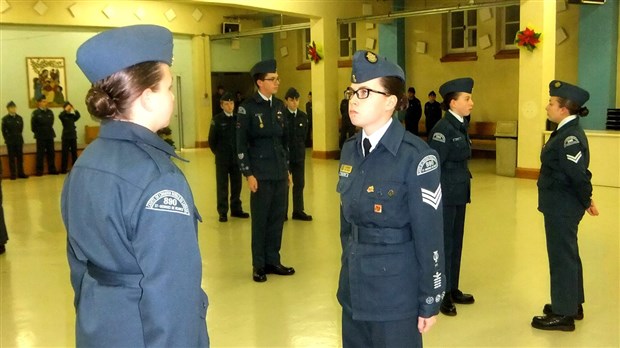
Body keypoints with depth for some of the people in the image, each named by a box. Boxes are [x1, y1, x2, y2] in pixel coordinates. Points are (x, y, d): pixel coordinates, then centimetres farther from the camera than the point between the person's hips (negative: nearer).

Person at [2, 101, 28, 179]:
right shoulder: (5, 119, -4)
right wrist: (7, 139, -1)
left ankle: (20, 173, 14)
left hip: (19, 140, 2)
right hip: (10, 141, -2)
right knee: (11, 158, 2)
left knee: (20, 157, 6)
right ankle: (13, 174, 7)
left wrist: (18, 137, 4)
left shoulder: (19, 118, 2)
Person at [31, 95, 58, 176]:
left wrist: (50, 131, 7)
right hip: (40, 137, -4)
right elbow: (33, 126, -5)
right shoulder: (36, 113, -8)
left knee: (51, 153, 8)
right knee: (40, 154, 2)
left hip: (50, 136, 4)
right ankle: (39, 170, 9)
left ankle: (52, 169, 17)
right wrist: (37, 132, 0)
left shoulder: (50, 112, 4)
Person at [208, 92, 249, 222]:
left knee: (236, 185, 8)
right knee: (222, 186, 4)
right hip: (222, 159, -2)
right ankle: (223, 212, 11)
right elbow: (212, 140, 0)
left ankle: (236, 209, 21)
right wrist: (218, 153, 4)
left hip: (236, 157, 2)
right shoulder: (217, 120, -5)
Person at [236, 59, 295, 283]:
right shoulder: (248, 107, -7)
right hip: (260, 174, -5)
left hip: (280, 173, 5)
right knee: (260, 220, 4)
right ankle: (259, 266, 15)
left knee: (277, 218, 9)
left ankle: (273, 261, 21)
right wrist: (248, 174, -11)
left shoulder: (279, 106, 10)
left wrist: (287, 168, 13)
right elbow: (241, 143, -7)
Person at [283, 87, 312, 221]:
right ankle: (282, 212, 12)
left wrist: (300, 147, 6)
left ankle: (298, 211, 18)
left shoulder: (303, 116, 6)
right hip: (285, 155, -5)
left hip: (299, 154, 5)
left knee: (299, 184, 9)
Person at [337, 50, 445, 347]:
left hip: (395, 293, -6)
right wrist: (349, 271, 17)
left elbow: (429, 236, -14)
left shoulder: (415, 157, -17)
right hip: (354, 289, 6)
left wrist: (429, 302, -11)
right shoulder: (350, 150, 4)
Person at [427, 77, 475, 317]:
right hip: (445, 195, -9)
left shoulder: (460, 126, 10)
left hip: (459, 194, 9)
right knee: (444, 243, 2)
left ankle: (452, 290, 28)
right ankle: (441, 295, 14)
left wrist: (463, 189, 15)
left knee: (456, 242, 16)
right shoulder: (443, 128, -17)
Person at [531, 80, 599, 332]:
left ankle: (563, 315, 15)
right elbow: (576, 172, 11)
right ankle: (572, 305, 36)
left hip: (562, 208, -10)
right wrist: (585, 199, 13)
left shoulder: (570, 136, -23)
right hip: (561, 206, 10)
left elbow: (578, 174, -23)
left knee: (562, 256, 2)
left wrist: (586, 200, -10)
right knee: (567, 255, 20)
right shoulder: (567, 132, 8)